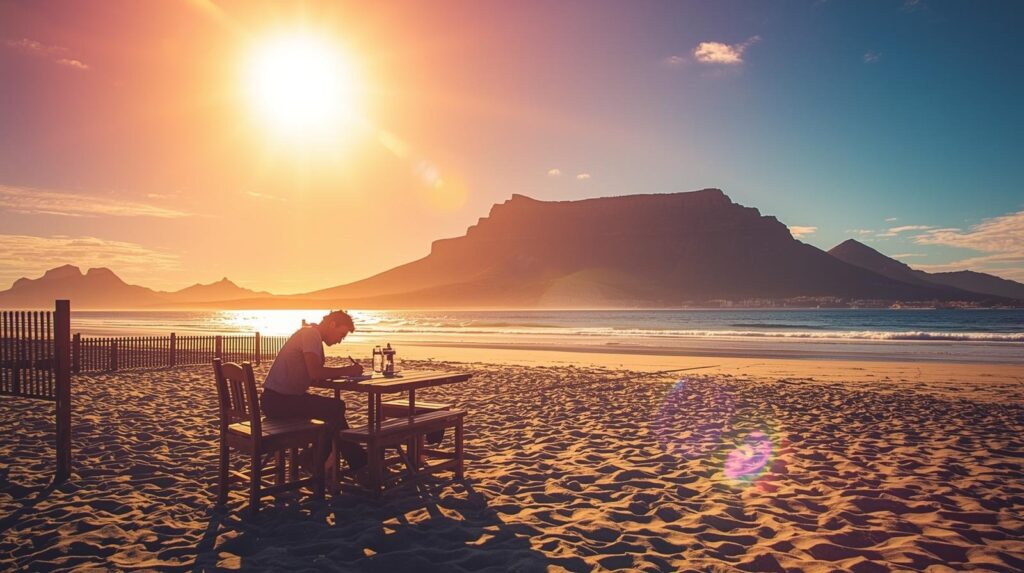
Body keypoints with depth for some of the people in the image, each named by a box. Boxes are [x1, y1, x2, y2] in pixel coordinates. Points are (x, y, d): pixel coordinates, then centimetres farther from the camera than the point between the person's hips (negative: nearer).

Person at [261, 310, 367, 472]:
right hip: (278, 400, -10)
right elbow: (315, 373, -28)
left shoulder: (312, 335, 15)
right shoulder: (310, 334, -15)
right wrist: (347, 370, -18)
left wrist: (345, 371, -2)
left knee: (336, 407, 10)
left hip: (281, 398, 10)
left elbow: (314, 374, 10)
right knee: (336, 410, -12)